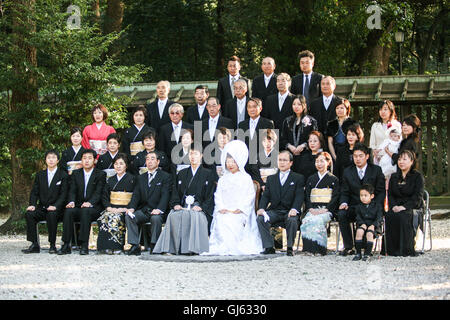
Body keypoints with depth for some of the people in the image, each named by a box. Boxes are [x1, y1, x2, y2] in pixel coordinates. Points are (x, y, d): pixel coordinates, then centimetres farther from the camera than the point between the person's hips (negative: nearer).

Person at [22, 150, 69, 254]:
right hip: (41, 208, 4)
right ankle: (34, 245, -22)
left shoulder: (63, 175, 3)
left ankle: (52, 245, -25)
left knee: (51, 215, -37)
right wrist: (32, 205, -10)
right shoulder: (40, 175, 16)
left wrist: (55, 206, -22)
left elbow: (63, 194, -5)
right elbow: (34, 192, 10)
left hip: (56, 209, -4)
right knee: (29, 214, -26)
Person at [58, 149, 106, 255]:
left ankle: (84, 245, -37)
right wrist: (71, 202, -18)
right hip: (78, 207, 3)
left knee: (85, 211, -36)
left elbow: (98, 193, -8)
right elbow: (72, 191, 5)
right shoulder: (75, 174, 16)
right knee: (68, 211, -29)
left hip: (93, 207, -3)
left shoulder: (100, 174, 5)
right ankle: (66, 245, -28)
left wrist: (90, 203, -28)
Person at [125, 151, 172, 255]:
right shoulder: (141, 178, 20)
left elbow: (165, 195, -8)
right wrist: (132, 208, -10)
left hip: (157, 211, -4)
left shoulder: (165, 177, 5)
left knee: (156, 218, -37)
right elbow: (136, 195, 10)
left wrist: (159, 209, -26)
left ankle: (154, 246, -25)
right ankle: (135, 246, -24)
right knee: (128, 216, -23)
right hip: (143, 210, 4)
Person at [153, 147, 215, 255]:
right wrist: (176, 204, -3)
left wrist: (201, 207, -12)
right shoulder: (181, 174, 24)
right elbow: (175, 192, 18)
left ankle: (193, 248, -37)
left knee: (194, 216, -38)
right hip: (182, 207, 3)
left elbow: (210, 195, 4)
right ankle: (174, 247, -34)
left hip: (199, 208, -3)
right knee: (173, 216, -31)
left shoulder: (207, 174, 12)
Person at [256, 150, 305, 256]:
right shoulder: (271, 178, 19)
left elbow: (299, 196, -5)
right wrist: (261, 208, -12)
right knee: (260, 218, -26)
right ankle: (269, 247, -20)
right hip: (274, 211, 3)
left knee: (292, 220, -36)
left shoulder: (298, 178, 9)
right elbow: (266, 196, 9)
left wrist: (294, 209, -24)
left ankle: (290, 248, -18)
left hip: (289, 212, -3)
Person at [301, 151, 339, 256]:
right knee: (307, 220, -31)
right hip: (312, 210, 3)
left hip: (326, 209, -3)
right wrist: (311, 209, -6)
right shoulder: (311, 179, 21)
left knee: (317, 220, -34)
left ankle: (318, 249, -30)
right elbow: (307, 196, 13)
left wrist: (324, 209, -13)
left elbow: (335, 198, 2)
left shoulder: (333, 180, 11)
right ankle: (309, 248, -30)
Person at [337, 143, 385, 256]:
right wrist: (344, 203, -12)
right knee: (341, 214, -28)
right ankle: (348, 247, -19)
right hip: (353, 207, 3)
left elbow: (381, 192, 1)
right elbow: (344, 192, 10)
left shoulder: (376, 170, 5)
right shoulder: (347, 172, 12)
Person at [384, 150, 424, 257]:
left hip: (412, 208, -4)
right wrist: (393, 206, -9)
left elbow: (417, 197, -7)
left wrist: (404, 207, -20)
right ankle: (393, 249, -26)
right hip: (396, 207, 4)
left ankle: (406, 250, -30)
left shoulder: (417, 176, 3)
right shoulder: (394, 177, 19)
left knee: (403, 216, -36)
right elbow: (390, 195, 12)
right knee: (389, 215, -31)